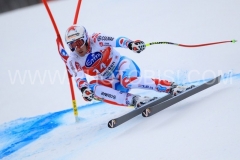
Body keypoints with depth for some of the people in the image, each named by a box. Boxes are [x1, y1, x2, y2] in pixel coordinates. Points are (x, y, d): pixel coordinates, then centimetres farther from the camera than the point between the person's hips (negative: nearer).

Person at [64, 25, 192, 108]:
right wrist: (84, 89, -43)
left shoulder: (96, 40, -13)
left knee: (127, 81, -38)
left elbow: (117, 41, -19)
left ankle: (172, 87, -34)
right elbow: (79, 79, -20)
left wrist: (130, 44, -41)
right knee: (91, 88, -27)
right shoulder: (73, 61, -7)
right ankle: (133, 100, -31)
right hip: (112, 82, 4)